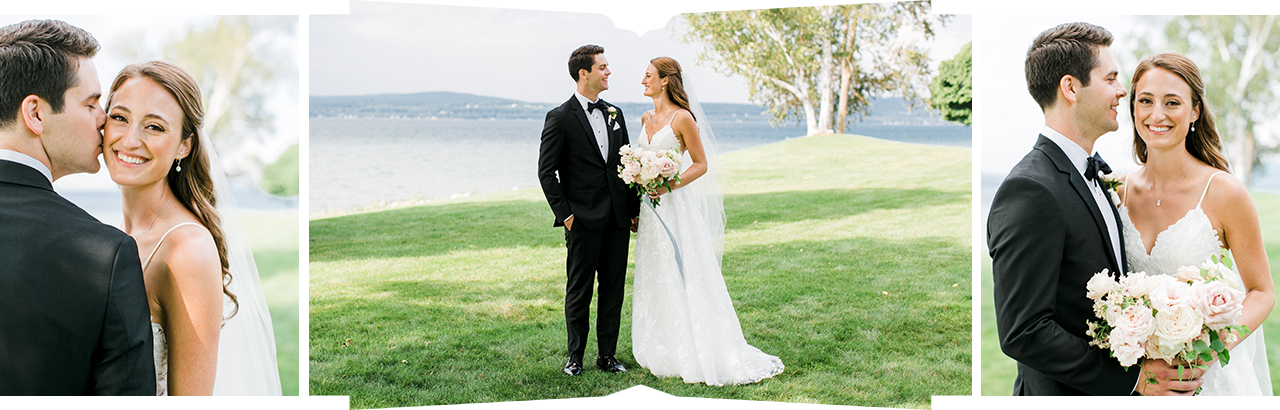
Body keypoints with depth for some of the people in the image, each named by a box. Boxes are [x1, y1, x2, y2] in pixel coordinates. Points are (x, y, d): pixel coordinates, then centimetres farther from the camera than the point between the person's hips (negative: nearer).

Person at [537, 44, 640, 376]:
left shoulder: (615, 114, 12)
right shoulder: (560, 118, -6)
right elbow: (546, 172, -6)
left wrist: (634, 209, 10)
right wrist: (564, 214, -10)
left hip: (618, 219, 5)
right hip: (584, 220, -5)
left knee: (614, 288, 9)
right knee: (579, 290, 5)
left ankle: (607, 355, 20)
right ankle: (575, 357, 17)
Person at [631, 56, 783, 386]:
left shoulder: (683, 117, -10)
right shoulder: (646, 119, 12)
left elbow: (701, 164, -8)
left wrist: (670, 185, -20)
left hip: (676, 207, -7)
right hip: (651, 207, 7)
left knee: (684, 279, -5)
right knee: (655, 280, 10)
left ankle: (698, 355, 4)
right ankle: (664, 353, 20)